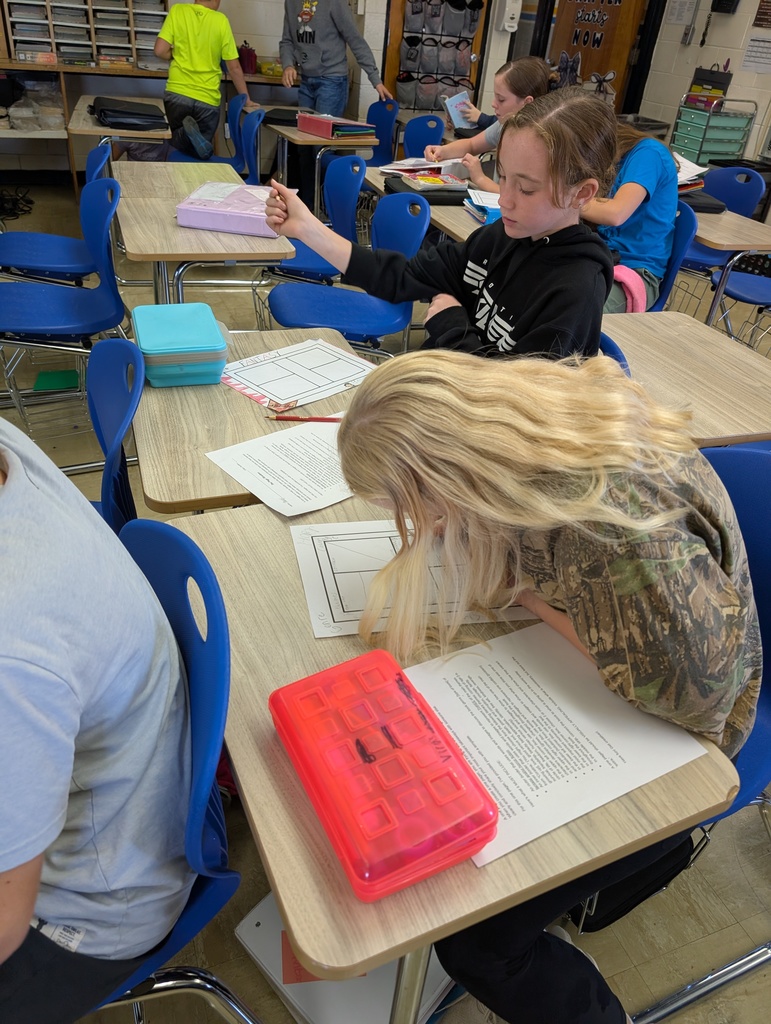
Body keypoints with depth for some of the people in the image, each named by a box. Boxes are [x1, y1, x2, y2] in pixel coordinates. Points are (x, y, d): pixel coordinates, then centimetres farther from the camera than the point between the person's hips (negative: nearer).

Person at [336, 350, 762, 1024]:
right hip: (572, 683, 7)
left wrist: (539, 600, -20)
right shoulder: (535, 409, -14)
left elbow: (696, 692, -28)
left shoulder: (617, 520, -40)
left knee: (476, 936, -8)